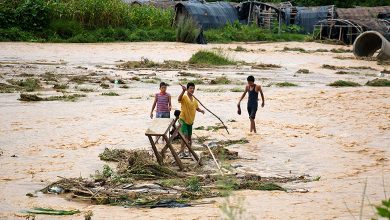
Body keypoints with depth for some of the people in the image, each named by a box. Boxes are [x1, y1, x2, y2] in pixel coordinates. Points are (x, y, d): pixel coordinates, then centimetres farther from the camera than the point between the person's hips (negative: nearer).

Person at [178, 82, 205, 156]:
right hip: (183, 119, -7)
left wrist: (201, 110, -1)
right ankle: (181, 151, -16)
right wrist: (183, 91, -51)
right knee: (185, 135, -17)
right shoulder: (184, 97, -14)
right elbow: (179, 99, -38)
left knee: (189, 136, 16)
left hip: (190, 120, 7)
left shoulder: (194, 99, 8)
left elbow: (197, 108, 22)